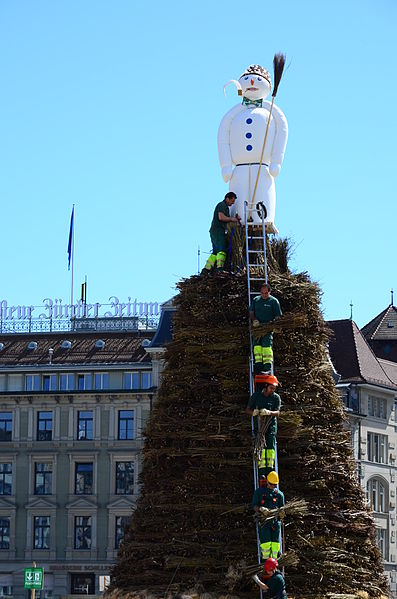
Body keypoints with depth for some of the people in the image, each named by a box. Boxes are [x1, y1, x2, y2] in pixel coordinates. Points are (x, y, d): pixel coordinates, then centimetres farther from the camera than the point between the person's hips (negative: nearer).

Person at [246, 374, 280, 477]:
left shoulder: (276, 398, 0)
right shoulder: (256, 396, 1)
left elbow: (277, 413, -11)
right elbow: (247, 410, 4)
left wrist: (269, 412, -33)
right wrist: (253, 412, -20)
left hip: (271, 425, 0)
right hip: (258, 424, 0)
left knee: (270, 446, -13)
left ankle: (270, 469, -9)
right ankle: (261, 470, -17)